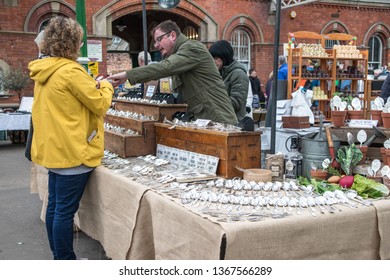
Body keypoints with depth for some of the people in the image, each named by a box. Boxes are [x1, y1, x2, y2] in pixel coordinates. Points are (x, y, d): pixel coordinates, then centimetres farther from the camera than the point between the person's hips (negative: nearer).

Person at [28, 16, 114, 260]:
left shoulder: (45, 72, 9)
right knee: (65, 211, -2)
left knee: (55, 206, 15)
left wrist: (94, 86, 15)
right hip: (72, 151, -9)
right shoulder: (70, 71, -18)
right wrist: (105, 86, 7)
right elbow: (100, 104, -12)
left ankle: (59, 258, 28)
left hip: (54, 149, 9)